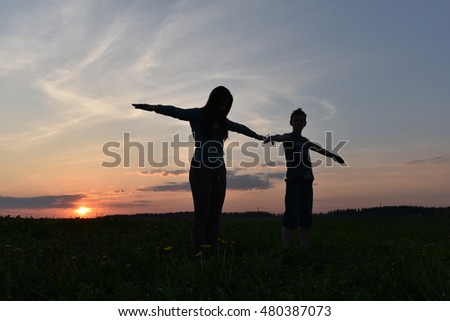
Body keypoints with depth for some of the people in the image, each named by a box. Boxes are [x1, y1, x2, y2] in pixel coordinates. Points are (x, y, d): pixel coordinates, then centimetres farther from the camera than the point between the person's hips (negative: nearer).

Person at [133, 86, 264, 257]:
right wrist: (153, 107, -35)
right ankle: (199, 256, -9)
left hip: (219, 171, 6)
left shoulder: (222, 121, 18)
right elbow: (176, 111, -18)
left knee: (215, 215, 2)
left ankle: (212, 254, 4)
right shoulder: (198, 115, 0)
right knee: (202, 214, -10)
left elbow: (240, 127, 35)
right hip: (201, 169, -6)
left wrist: (257, 136, 51)